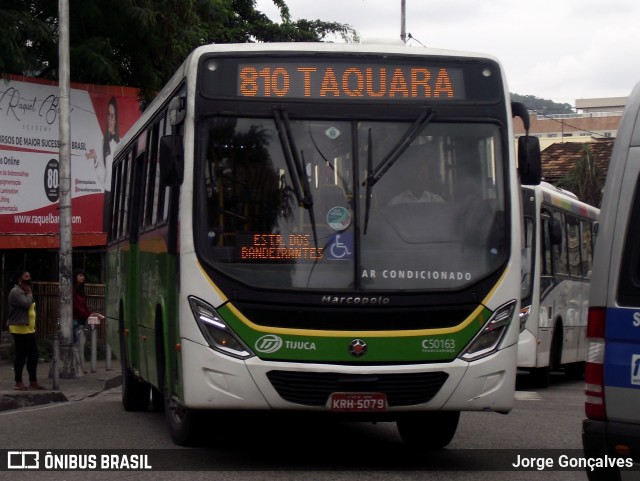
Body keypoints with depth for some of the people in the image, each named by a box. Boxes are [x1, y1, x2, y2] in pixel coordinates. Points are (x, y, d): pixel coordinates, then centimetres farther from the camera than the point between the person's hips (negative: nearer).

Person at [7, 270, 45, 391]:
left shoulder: (25, 292, 21)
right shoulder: (16, 292, -12)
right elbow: (26, 304, -23)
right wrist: (30, 294, -10)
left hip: (29, 329, 10)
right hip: (20, 329, -10)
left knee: (33, 355, 7)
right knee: (21, 356, -6)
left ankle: (33, 383, 11)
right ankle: (18, 383, 0)